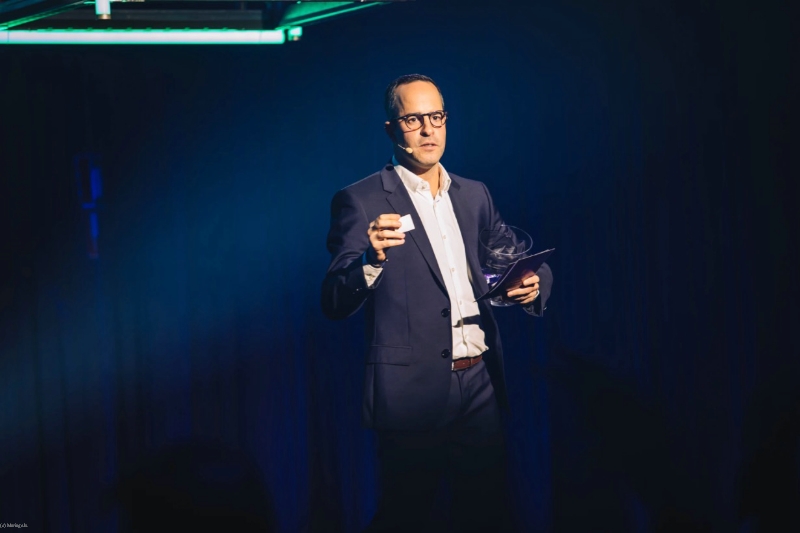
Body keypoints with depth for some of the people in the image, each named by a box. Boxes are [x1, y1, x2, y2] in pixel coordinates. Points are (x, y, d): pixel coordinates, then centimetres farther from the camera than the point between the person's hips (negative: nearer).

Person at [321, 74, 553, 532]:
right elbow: (336, 304, -9)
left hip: (482, 386, 5)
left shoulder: (475, 196, 13)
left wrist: (534, 284, -6)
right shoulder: (361, 202, -3)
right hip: (415, 392, -5)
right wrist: (371, 260, -30)